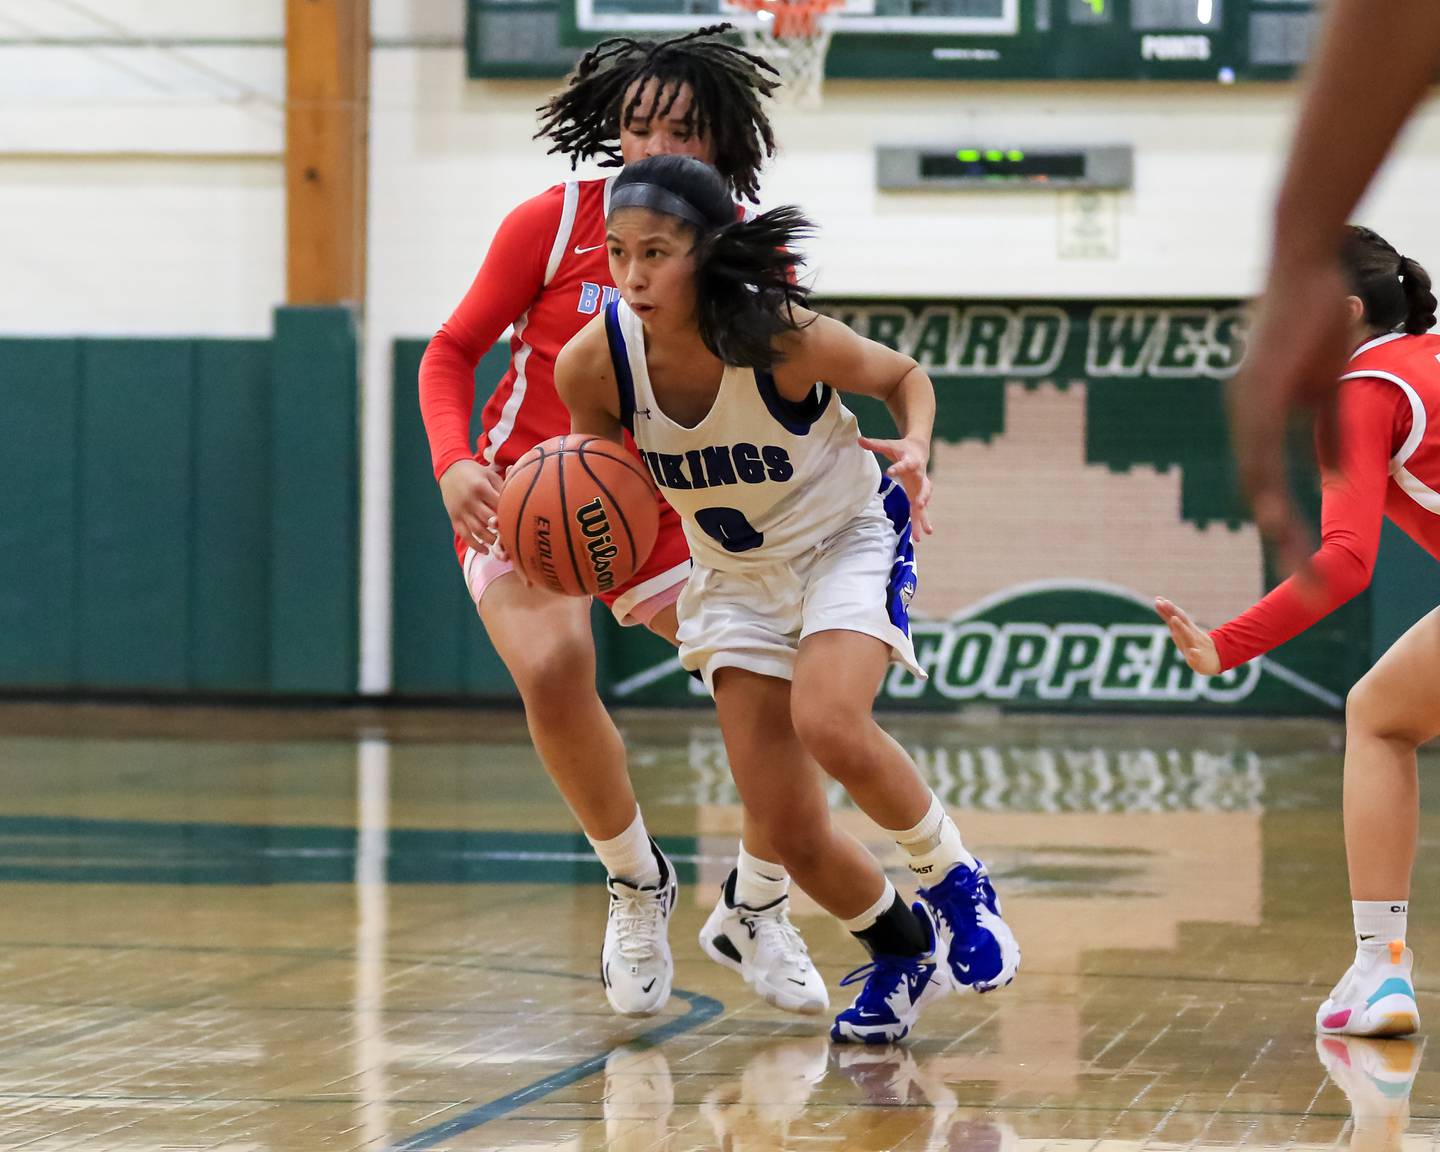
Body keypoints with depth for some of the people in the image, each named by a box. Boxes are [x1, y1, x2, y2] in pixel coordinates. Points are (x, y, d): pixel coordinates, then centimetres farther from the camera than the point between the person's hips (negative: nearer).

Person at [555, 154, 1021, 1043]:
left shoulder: (782, 337, -30)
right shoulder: (593, 363, -22)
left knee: (829, 726, -32)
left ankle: (956, 884, -5)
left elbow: (905, 377, -10)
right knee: (787, 830, -2)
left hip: (846, 540, -4)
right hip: (735, 574, 4)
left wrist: (915, 449, -30)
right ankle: (901, 953, 27)